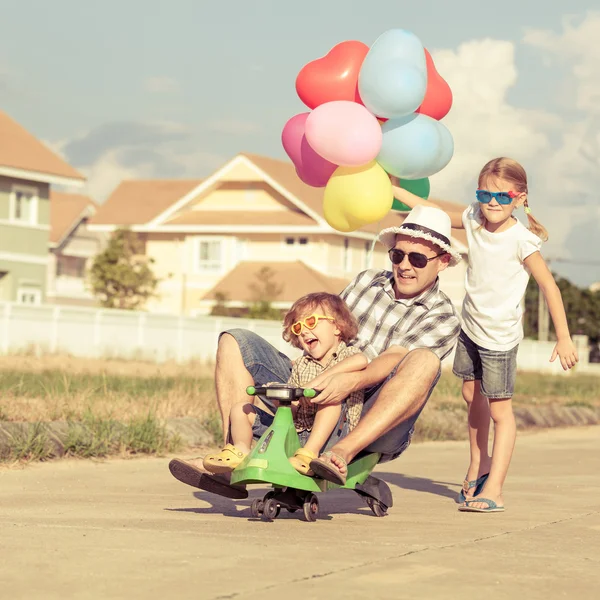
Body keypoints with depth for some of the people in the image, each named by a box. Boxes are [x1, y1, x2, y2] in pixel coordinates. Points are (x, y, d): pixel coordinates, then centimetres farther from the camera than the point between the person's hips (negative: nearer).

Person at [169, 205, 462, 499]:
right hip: (312, 402, 5)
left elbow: (394, 358, -15)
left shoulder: (443, 319, 2)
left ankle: (343, 453, -45)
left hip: (370, 424, -5)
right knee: (234, 342, -1)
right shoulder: (366, 281, 19)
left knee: (423, 361, -32)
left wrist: (353, 381, -34)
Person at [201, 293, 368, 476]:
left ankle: (309, 454, -37)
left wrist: (315, 382, -31)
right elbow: (293, 408, 13)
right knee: (241, 409, 5)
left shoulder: (347, 354, -1)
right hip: (297, 430, 6)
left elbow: (361, 360, -29)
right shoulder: (301, 365, 18)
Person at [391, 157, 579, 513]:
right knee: (473, 396, 20)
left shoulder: (521, 240, -20)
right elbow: (435, 213, 13)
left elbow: (549, 285, -17)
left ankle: (494, 490, -8)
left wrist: (564, 338, -17)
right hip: (471, 326, 7)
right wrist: (394, 189, 15)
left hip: (500, 335, -7)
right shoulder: (474, 220, -2)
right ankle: (479, 464, 39)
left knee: (500, 410, -5)